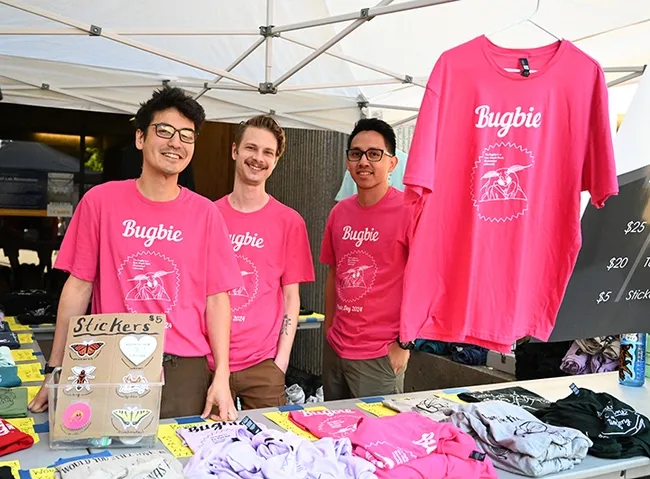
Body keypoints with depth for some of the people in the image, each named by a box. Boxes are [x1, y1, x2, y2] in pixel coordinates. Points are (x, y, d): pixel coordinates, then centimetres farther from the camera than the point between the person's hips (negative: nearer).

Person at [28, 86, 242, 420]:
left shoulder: (205, 213, 1)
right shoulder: (101, 201, 0)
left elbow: (217, 298, 1)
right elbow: (78, 288, 3)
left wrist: (222, 379, -4)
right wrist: (55, 371, 2)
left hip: (186, 372, 1)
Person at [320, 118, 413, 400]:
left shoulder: (409, 210, -13)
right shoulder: (339, 212, 5)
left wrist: (404, 343, -12)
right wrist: (329, 331, 12)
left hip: (380, 357, -6)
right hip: (334, 350, 6)